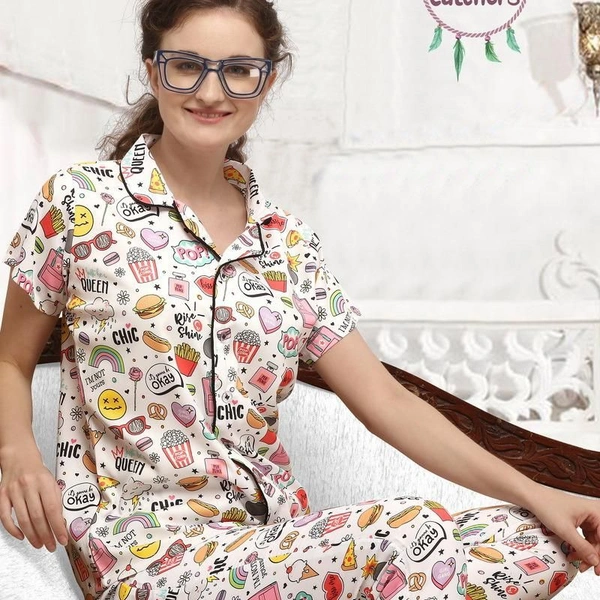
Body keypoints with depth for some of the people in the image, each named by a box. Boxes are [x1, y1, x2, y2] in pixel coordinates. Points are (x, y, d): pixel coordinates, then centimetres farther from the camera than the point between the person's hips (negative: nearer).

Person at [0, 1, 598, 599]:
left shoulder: (287, 241, 9)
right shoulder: (79, 201, 0)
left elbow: (386, 402, 6)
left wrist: (532, 493, -5)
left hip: (276, 529, 5)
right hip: (143, 541, -4)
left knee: (544, 545, -16)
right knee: (410, 537, -32)